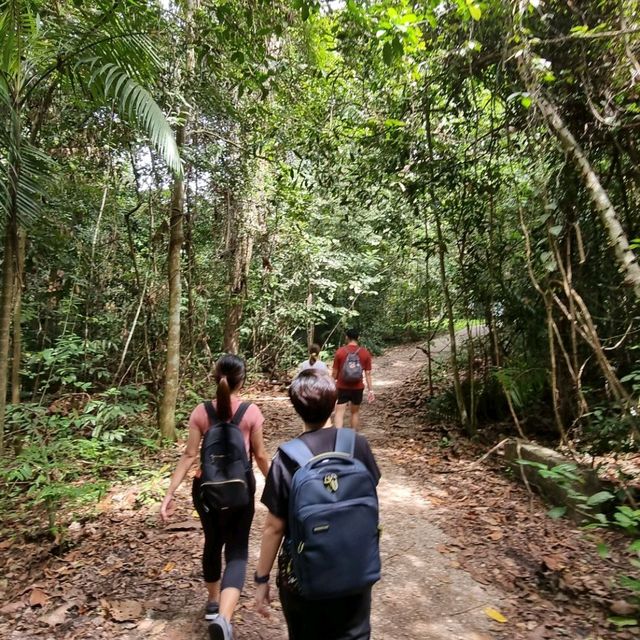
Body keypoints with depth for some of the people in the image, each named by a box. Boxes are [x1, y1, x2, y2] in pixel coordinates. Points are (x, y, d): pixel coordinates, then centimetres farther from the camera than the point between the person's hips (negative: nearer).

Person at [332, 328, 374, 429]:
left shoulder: (340, 352, -6)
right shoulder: (365, 353, -3)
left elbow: (335, 372, -1)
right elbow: (368, 373, -3)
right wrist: (371, 390, 2)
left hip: (342, 388, -2)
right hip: (357, 388, 2)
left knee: (339, 412, -1)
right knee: (355, 412, 18)